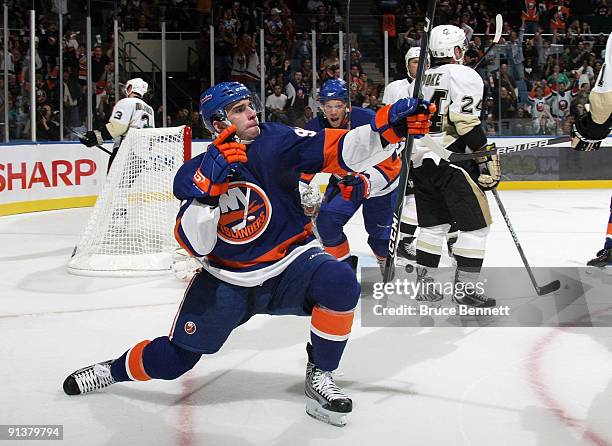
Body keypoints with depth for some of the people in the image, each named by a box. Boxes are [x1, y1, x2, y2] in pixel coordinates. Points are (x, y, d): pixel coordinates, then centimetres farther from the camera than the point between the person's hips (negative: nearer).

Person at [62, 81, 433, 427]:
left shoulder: (277, 143, -13)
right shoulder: (195, 174, -9)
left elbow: (343, 151, -24)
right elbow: (196, 245, -20)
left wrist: (391, 126, -40)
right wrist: (209, 185, -32)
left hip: (289, 263, 0)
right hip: (226, 280, 0)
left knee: (340, 282, -31)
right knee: (172, 360, 0)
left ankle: (319, 376, -10)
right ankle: (115, 369, 35)